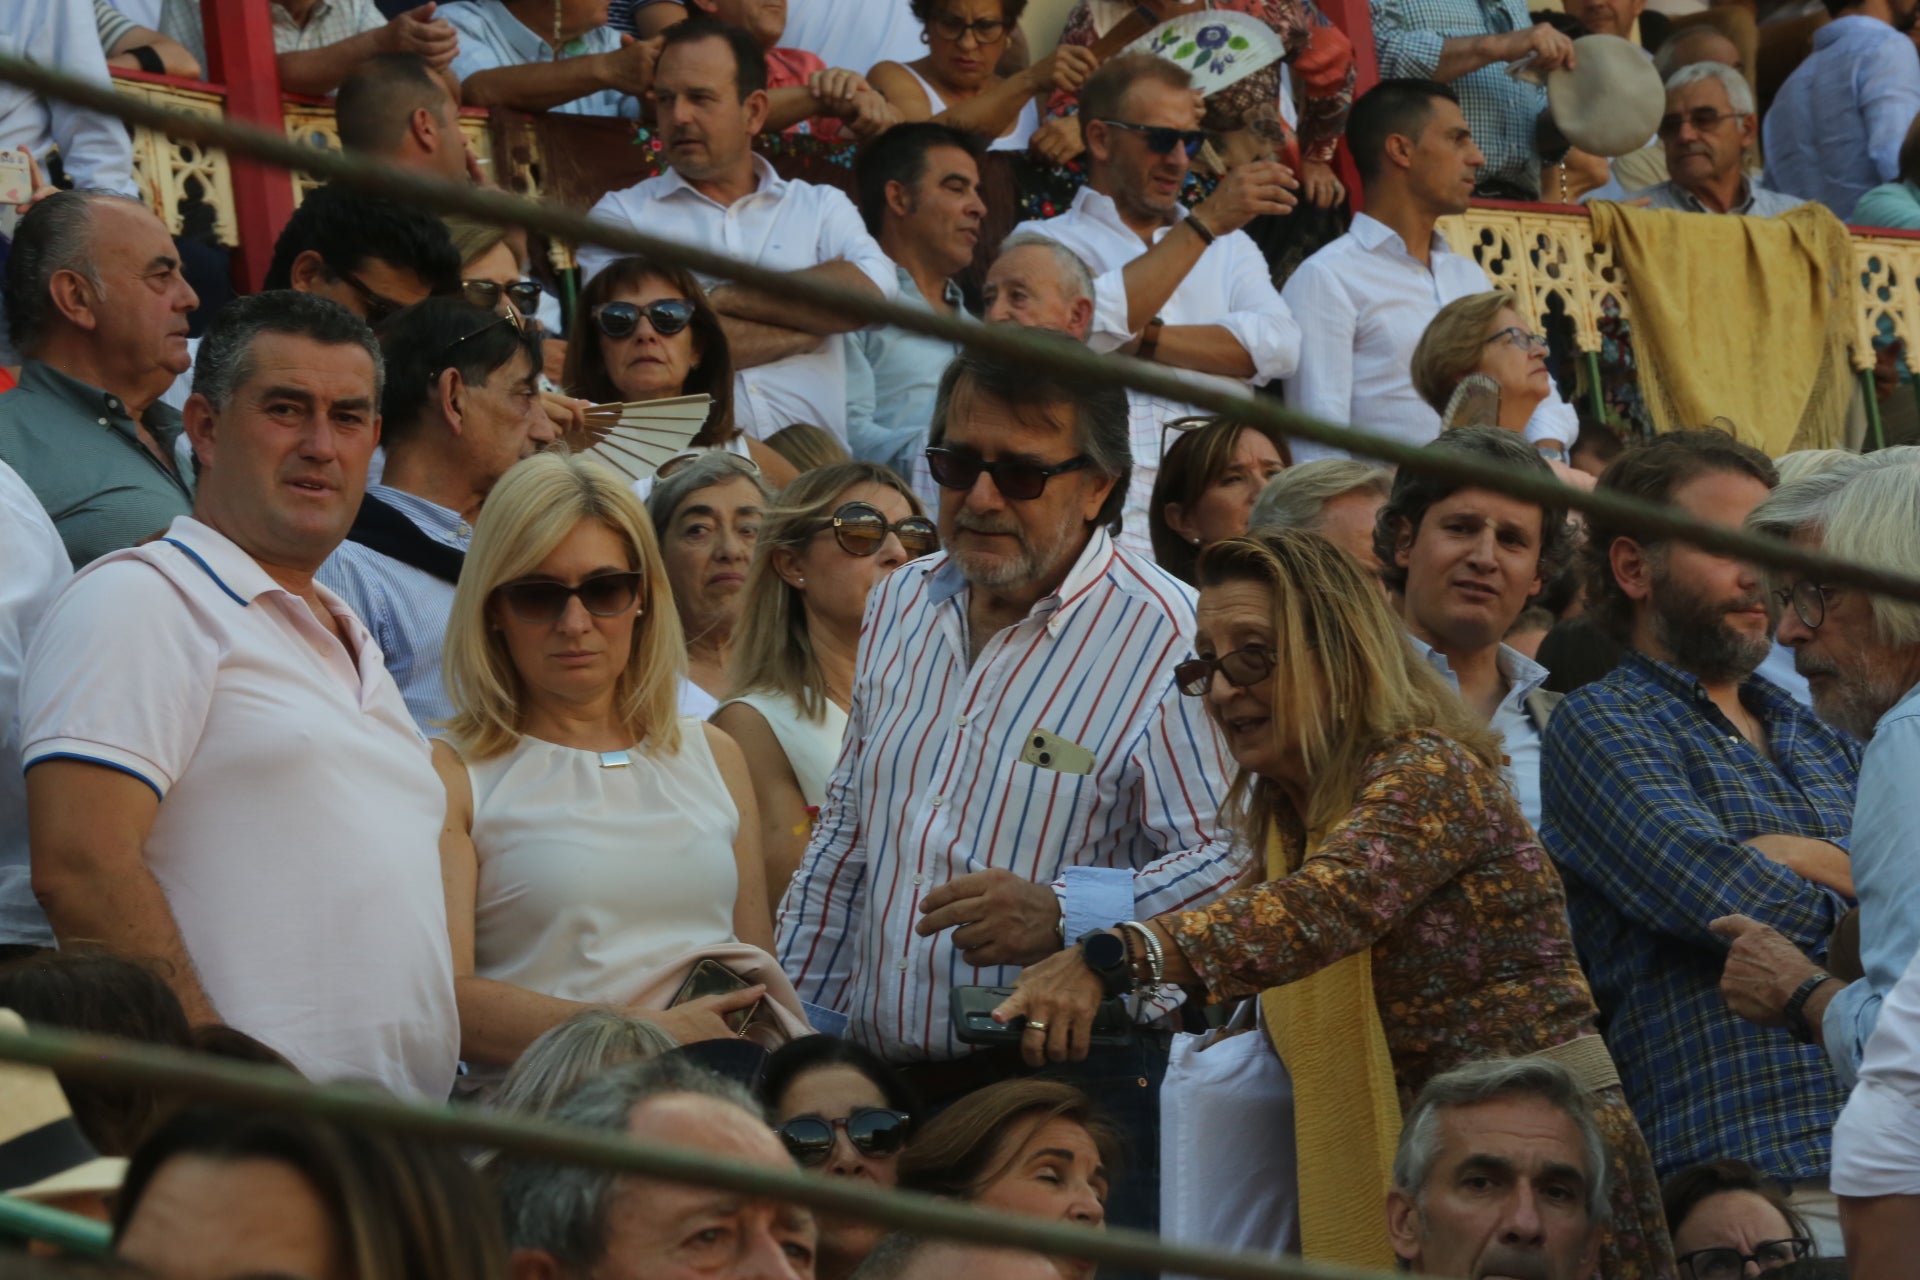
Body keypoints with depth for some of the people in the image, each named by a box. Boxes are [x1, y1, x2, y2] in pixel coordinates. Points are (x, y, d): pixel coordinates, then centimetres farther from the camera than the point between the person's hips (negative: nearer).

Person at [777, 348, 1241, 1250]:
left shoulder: (1166, 638, -9)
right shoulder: (901, 607, 15)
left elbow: (1239, 860, -16)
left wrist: (1064, 914, -25)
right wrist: (795, 1027, 19)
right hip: (878, 1087, 6)